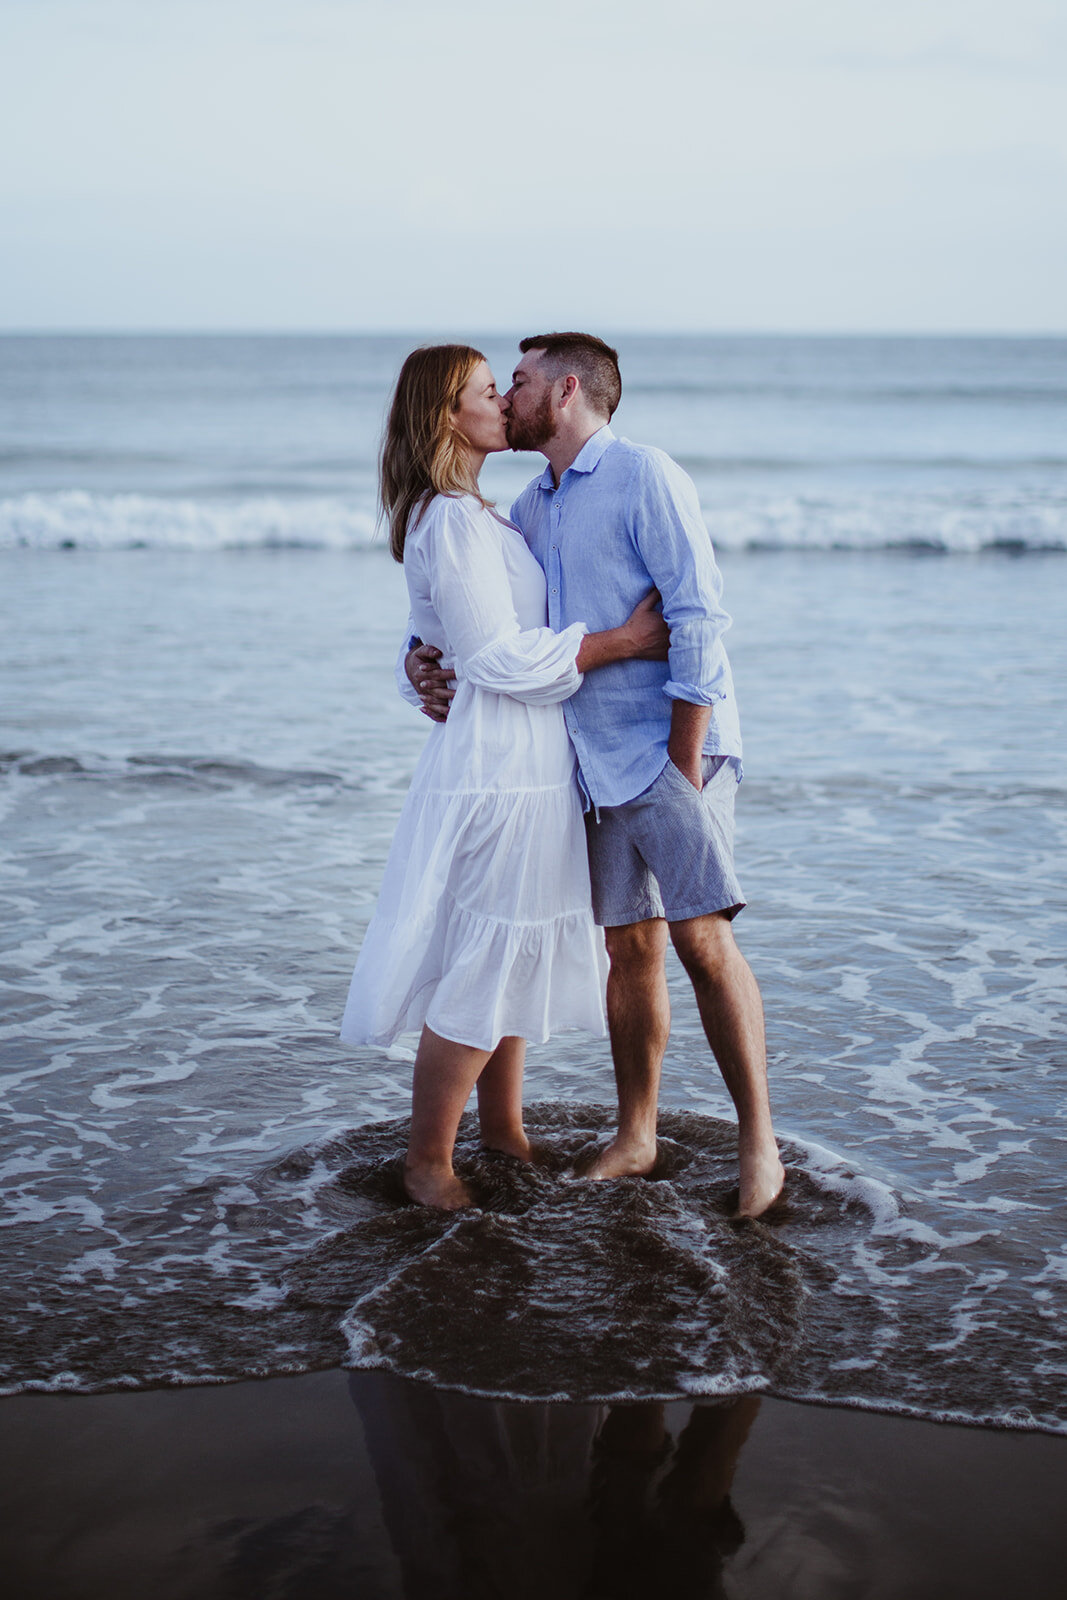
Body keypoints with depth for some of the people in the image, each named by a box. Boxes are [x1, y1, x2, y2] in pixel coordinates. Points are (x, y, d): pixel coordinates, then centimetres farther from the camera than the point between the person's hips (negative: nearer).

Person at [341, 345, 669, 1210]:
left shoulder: (473, 516, 14)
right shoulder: (452, 523, -18)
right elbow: (501, 659, -22)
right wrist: (623, 639, -17)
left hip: (524, 769, 10)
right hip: (497, 770, -10)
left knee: (513, 957, 18)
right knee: (483, 966, -2)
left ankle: (504, 1128, 31)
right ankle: (428, 1159, 11)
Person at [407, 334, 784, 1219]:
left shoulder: (645, 476, -8)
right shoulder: (532, 508, 15)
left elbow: (700, 618, -14)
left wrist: (684, 765, -17)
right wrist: (423, 656, 2)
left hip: (672, 747, -7)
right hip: (595, 760, 7)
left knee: (700, 936, -13)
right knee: (629, 947, 10)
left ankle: (759, 1139, -6)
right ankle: (636, 1136, 18)